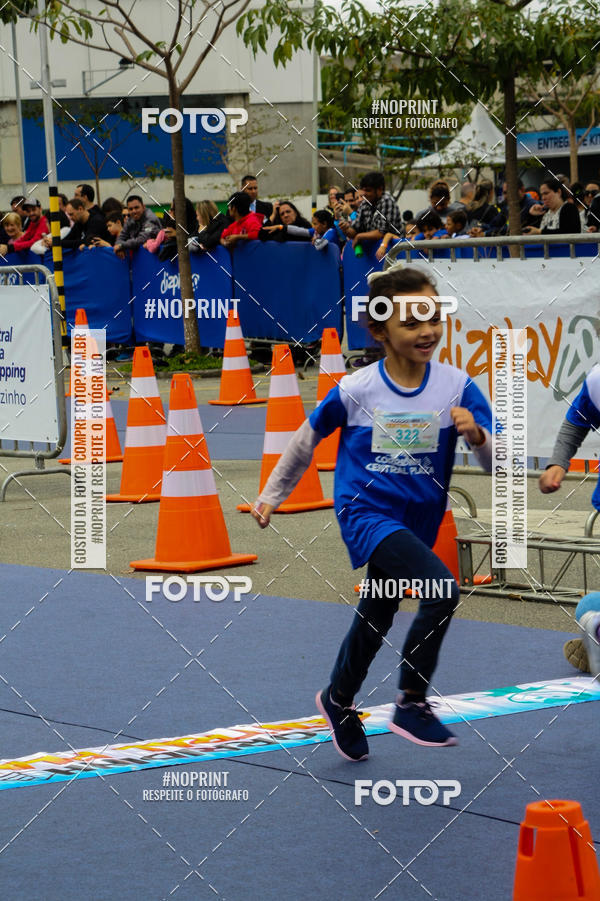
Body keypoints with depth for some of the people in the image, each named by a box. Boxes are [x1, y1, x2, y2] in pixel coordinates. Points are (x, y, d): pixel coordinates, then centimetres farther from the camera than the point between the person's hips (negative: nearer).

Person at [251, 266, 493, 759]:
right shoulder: (356, 390, -13)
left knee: (376, 620, 23)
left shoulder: (456, 385, -9)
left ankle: (338, 700, 50)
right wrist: (273, 493, 13)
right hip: (366, 512, -4)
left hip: (418, 521, 4)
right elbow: (306, 439, 4)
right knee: (442, 589, -27)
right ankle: (411, 703, -12)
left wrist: (476, 435, -32)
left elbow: (496, 462, -10)